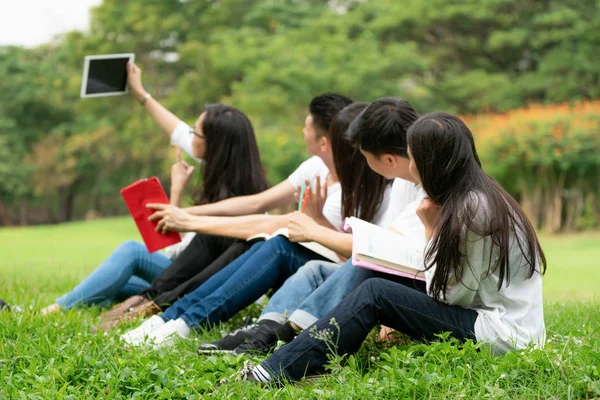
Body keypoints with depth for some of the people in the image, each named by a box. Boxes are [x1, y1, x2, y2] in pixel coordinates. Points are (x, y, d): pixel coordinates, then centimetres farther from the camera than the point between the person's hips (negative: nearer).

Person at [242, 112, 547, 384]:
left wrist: (432, 229, -5)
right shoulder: (476, 196, 12)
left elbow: (447, 295, -12)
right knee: (376, 292, 3)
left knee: (374, 294, -13)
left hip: (499, 335, -9)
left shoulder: (472, 208, -17)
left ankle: (275, 373, -14)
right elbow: (452, 289, 12)